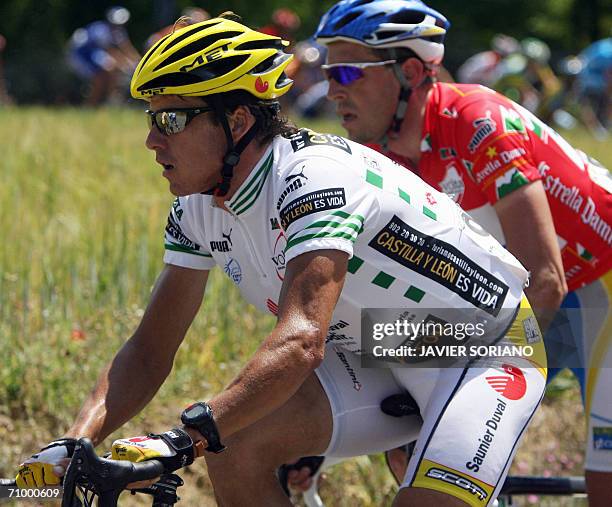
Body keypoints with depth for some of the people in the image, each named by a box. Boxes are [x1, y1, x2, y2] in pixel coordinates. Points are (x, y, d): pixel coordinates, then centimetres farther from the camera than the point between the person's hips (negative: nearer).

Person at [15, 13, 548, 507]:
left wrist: (186, 437, -54)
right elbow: (151, 348, -4)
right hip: (382, 357, 7)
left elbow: (301, 340, -44)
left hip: (490, 349, -7)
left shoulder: (314, 177, -31)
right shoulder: (200, 206, -6)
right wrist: (74, 443, -22)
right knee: (236, 448, -16)